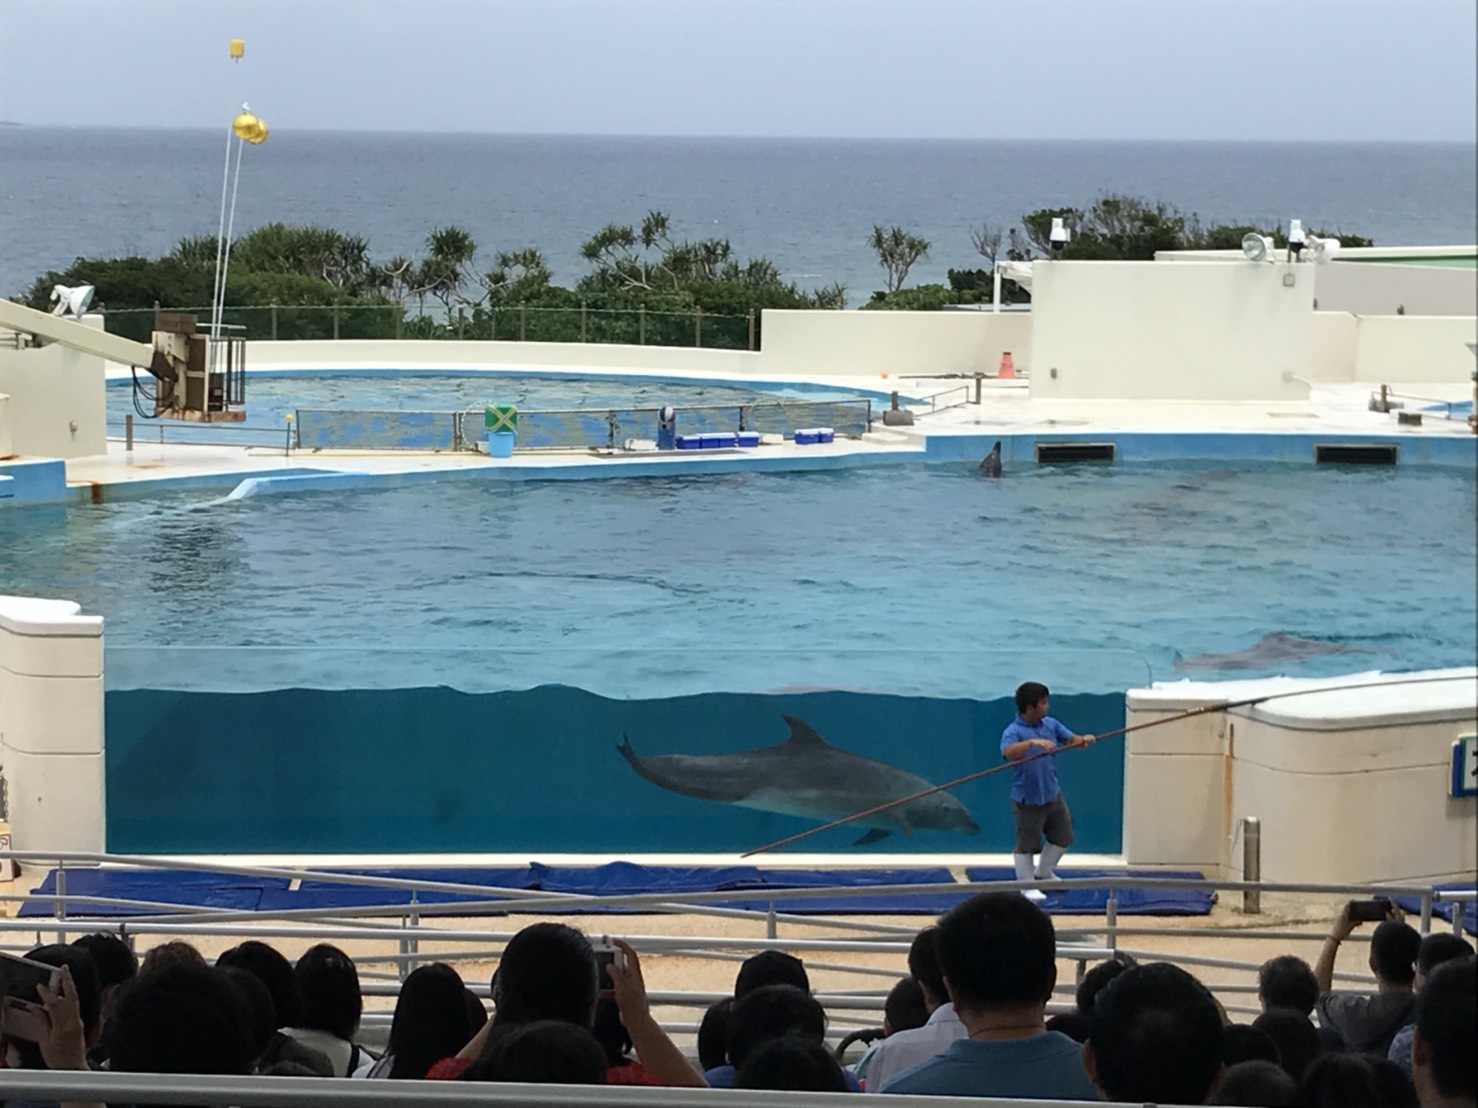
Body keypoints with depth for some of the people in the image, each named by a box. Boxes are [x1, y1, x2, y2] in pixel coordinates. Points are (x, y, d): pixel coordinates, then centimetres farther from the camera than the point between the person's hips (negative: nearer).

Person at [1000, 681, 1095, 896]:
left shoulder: (1050, 724, 2)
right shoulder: (1013, 732, -20)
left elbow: (1070, 740, 5)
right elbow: (1008, 751, -39)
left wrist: (1083, 740, -17)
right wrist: (1032, 742, -53)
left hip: (1053, 795, 8)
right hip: (1028, 800, -7)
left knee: (1063, 837, 20)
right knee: (1027, 845, 3)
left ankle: (1043, 873, 41)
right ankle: (1027, 885, 20)